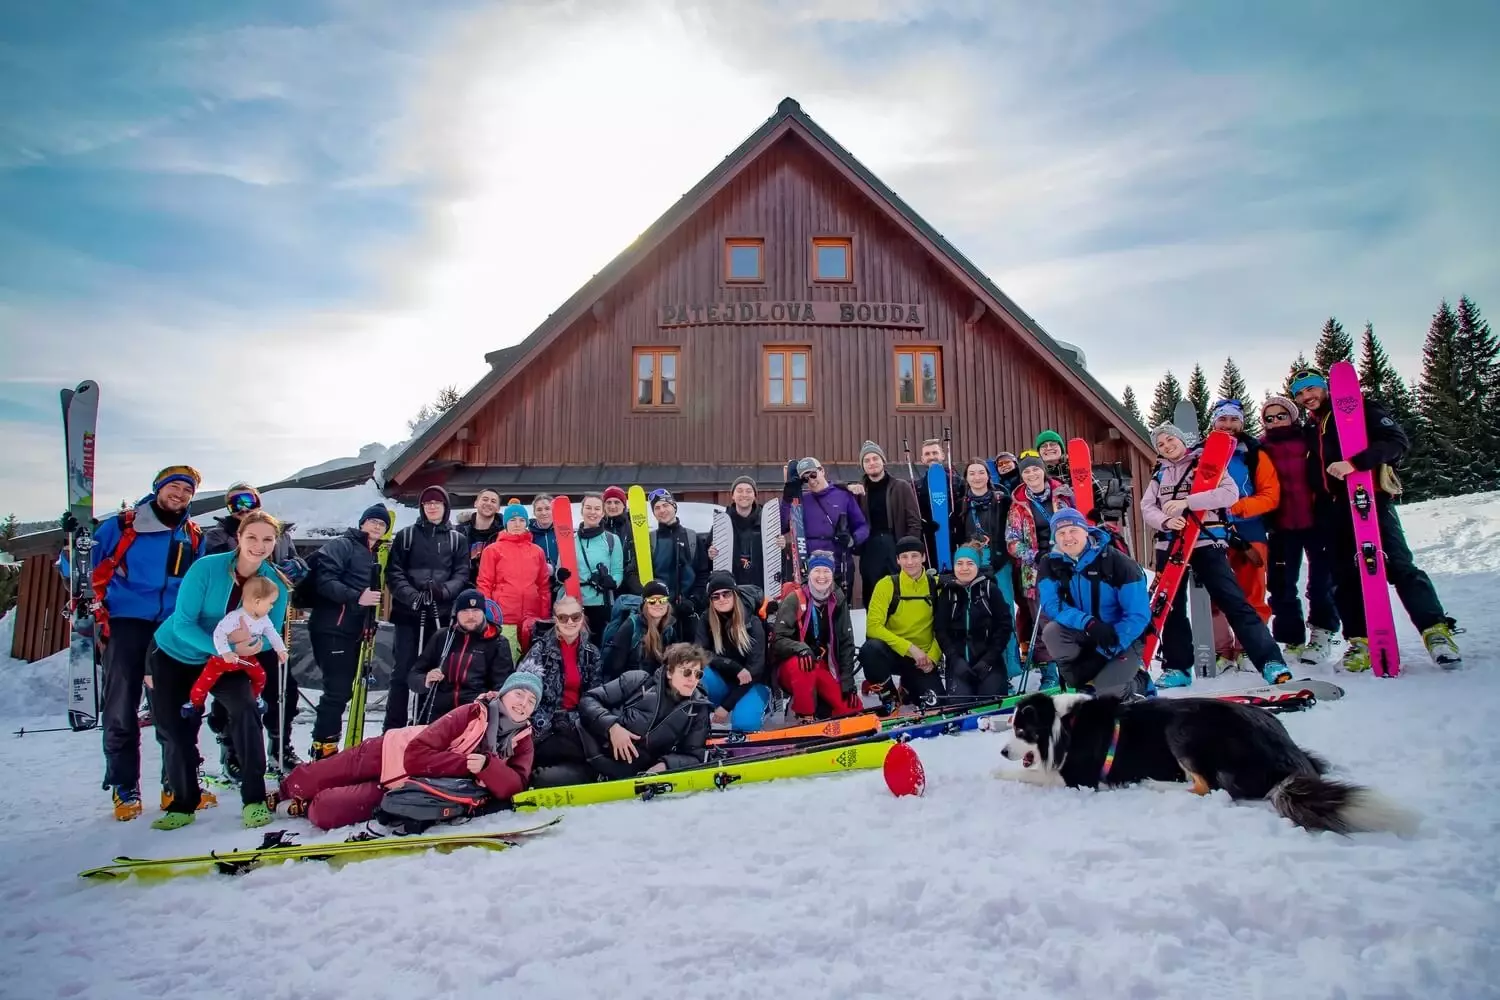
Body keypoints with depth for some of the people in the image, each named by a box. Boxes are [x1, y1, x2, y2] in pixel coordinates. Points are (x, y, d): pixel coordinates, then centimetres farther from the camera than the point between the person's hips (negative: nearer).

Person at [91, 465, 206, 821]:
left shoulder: (193, 537, 11)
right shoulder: (122, 525, 0)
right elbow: (91, 566, 3)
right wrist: (97, 612, -1)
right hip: (126, 625, -3)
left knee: (173, 708, 6)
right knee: (121, 711, -1)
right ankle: (124, 789, 10)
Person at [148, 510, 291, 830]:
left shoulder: (275, 583, -17)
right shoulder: (207, 567, -26)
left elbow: (271, 633, -11)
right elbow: (183, 623, -25)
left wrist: (252, 642, -36)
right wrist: (223, 647, -39)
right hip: (173, 654, -1)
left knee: (245, 706, -22)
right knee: (175, 726, 4)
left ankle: (254, 799, -14)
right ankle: (183, 803, 26)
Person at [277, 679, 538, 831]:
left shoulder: (523, 743, -10)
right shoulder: (472, 714, -21)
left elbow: (513, 787, -22)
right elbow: (416, 754, -25)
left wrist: (487, 766, -37)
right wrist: (465, 764, -32)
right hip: (390, 752, -2)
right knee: (312, 778, 9)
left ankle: (302, 806, 19)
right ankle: (276, 796, 42)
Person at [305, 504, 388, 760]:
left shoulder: (374, 556, 19)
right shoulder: (342, 545, -8)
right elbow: (324, 581, -20)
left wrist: (370, 623, 12)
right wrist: (356, 598, -27)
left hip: (353, 631, 9)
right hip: (331, 628, -9)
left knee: (344, 689, 13)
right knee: (337, 689, -11)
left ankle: (327, 743, 24)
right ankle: (323, 748, -3)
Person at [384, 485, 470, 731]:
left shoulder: (458, 539, 9)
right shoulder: (406, 535, 8)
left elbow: (462, 575, 2)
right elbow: (393, 572, 1)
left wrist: (444, 591, -18)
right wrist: (412, 596, -15)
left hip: (442, 614, 0)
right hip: (408, 613, 0)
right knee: (402, 671, 1)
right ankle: (393, 729, 7)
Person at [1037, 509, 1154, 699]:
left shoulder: (1117, 561, -19)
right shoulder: (1051, 564, -8)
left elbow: (1139, 615, -19)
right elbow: (1051, 605, -18)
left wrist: (1112, 646, -27)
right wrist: (1088, 623, -34)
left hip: (1123, 638, -3)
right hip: (1083, 634, 3)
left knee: (1107, 691, -24)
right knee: (1052, 632, -28)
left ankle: (1139, 683, 13)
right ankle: (1083, 679, -2)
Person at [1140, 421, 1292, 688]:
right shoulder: (1159, 474, 15)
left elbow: (1230, 494, -13)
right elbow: (1147, 508, 5)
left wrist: (1187, 501, -20)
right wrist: (1166, 520, -17)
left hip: (1205, 543, -5)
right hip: (1169, 545, 5)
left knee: (1233, 602, -11)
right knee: (1171, 607, 6)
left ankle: (1270, 661, -8)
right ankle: (1177, 668, 15)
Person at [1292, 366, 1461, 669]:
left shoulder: (1362, 410, 3)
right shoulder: (1309, 431, 21)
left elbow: (1397, 442, -11)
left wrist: (1355, 463, -25)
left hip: (1370, 500, -6)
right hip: (1333, 511, 6)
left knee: (1399, 566, -13)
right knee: (1344, 577, 3)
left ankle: (1436, 630, -10)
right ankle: (1360, 640, 7)